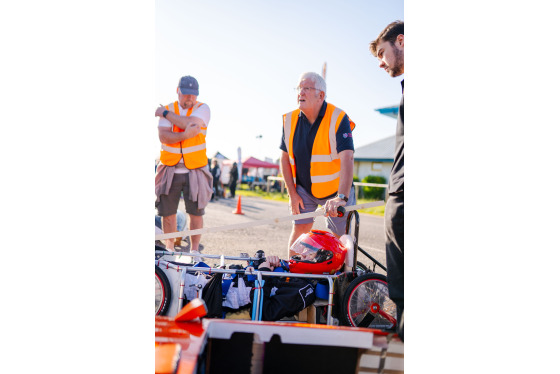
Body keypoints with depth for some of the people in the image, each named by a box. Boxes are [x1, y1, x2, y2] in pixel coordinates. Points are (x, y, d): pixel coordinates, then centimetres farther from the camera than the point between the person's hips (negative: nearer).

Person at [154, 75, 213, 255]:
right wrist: (184, 135, -26)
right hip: (170, 170, 2)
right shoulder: (167, 110, 6)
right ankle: (169, 248, 23)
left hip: (195, 170, -2)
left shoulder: (202, 109, 2)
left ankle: (194, 249, 17)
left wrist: (165, 113, -9)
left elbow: (190, 123, -19)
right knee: (167, 211, 5)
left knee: (196, 212, 1)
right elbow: (163, 137, -9)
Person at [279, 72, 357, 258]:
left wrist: (341, 197, -41)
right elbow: (285, 158, 3)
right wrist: (292, 193, -2)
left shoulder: (338, 119, -19)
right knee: (299, 230, -5)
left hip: (335, 191, -2)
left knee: (337, 237, 3)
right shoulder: (290, 120, -4)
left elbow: (347, 159, -30)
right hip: (303, 189, 3)